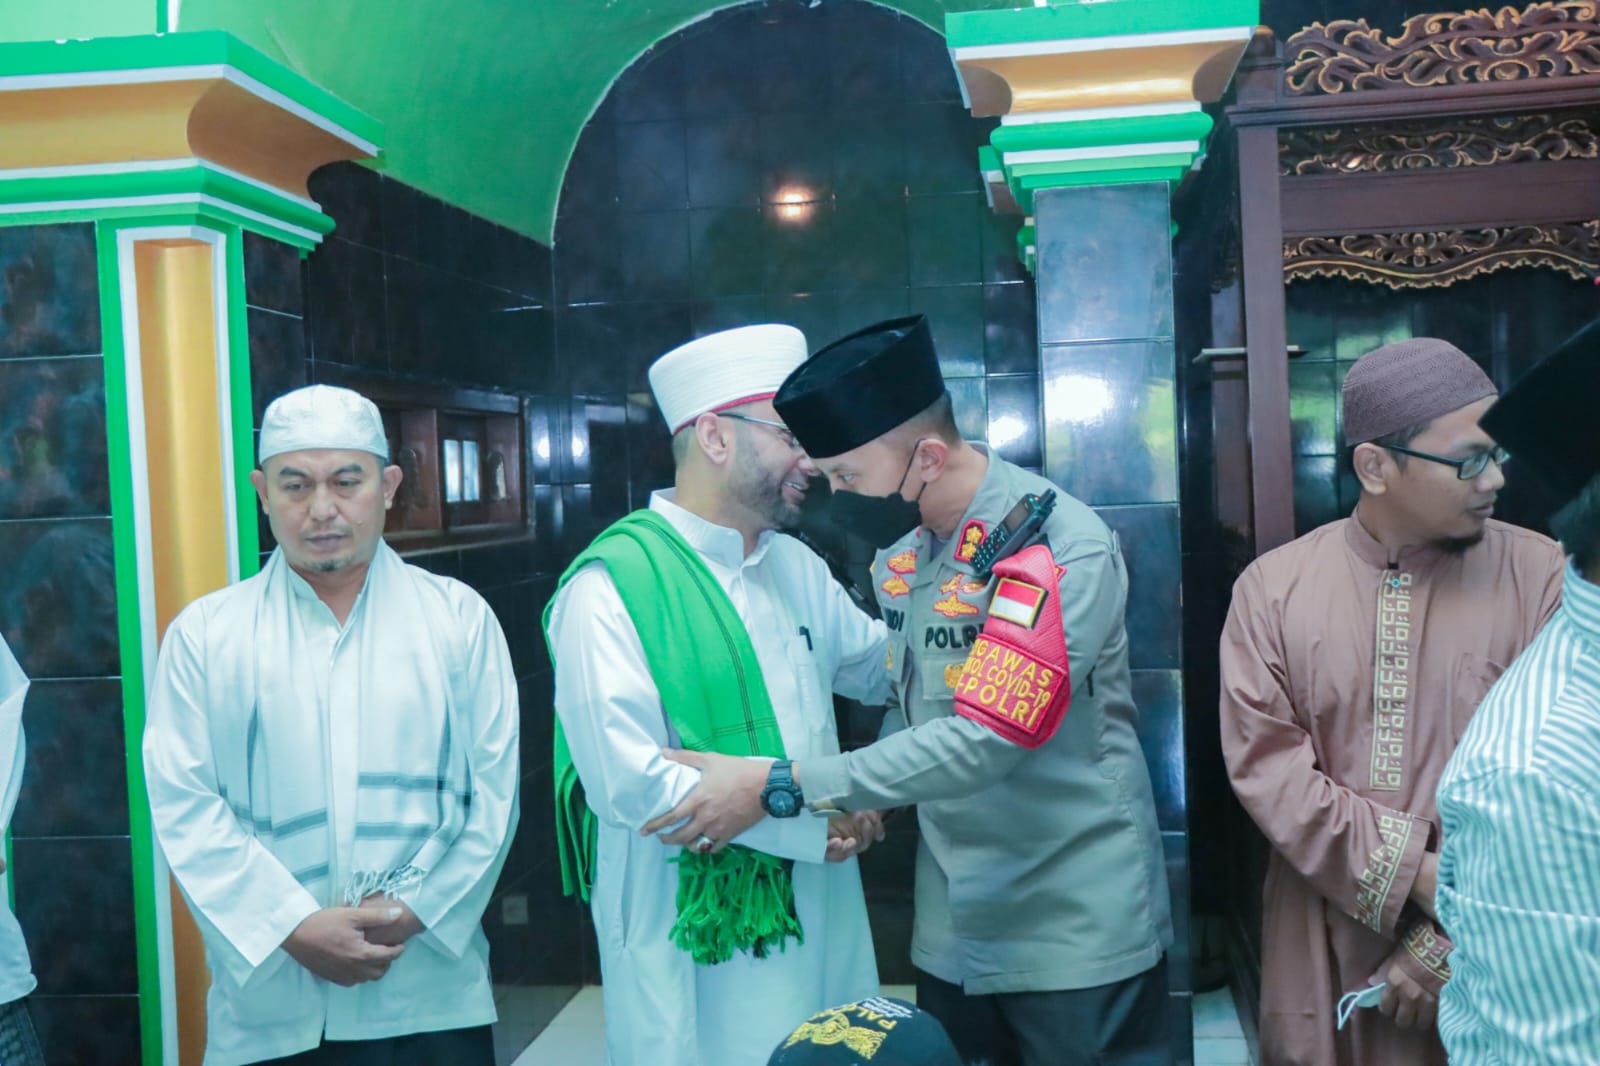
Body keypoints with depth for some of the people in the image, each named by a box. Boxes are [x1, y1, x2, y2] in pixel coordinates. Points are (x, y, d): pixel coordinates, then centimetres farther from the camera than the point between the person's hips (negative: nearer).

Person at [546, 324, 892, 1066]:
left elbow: (883, 667, 22)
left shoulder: (795, 565, 9)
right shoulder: (612, 585, -16)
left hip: (820, 917, 7)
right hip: (695, 939, -7)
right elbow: (630, 782, -23)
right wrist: (807, 819, -17)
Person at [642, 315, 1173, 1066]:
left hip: (1075, 925, -6)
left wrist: (779, 787, -26)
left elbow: (982, 741, -28)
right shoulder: (897, 550, 1)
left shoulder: (1064, 548, -22)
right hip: (951, 922, 6)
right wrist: (860, 799, -5)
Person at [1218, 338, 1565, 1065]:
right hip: (1322, 950, 1)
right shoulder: (1273, 588, -3)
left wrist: (1450, 938, -12)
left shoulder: (1540, 576, -5)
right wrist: (1419, 876, -17)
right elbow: (1266, 765, -9)